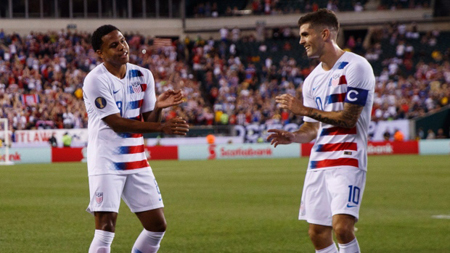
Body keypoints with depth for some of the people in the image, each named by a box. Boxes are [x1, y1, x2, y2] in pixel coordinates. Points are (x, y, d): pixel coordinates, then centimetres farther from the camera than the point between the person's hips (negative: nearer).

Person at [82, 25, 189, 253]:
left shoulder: (143, 76, 6)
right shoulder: (96, 80, -13)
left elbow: (148, 122, 8)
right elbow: (116, 123, -18)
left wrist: (158, 106, -15)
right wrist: (162, 127, -24)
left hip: (137, 161, 6)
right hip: (106, 163, -6)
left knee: (157, 225, 5)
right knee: (106, 229, -13)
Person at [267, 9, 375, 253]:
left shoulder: (356, 67, -8)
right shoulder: (312, 79, 16)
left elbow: (348, 118, -15)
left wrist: (304, 109, -12)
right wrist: (293, 136, -1)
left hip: (347, 159, -8)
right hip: (318, 162, 8)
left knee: (342, 227, -21)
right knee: (318, 233, 5)